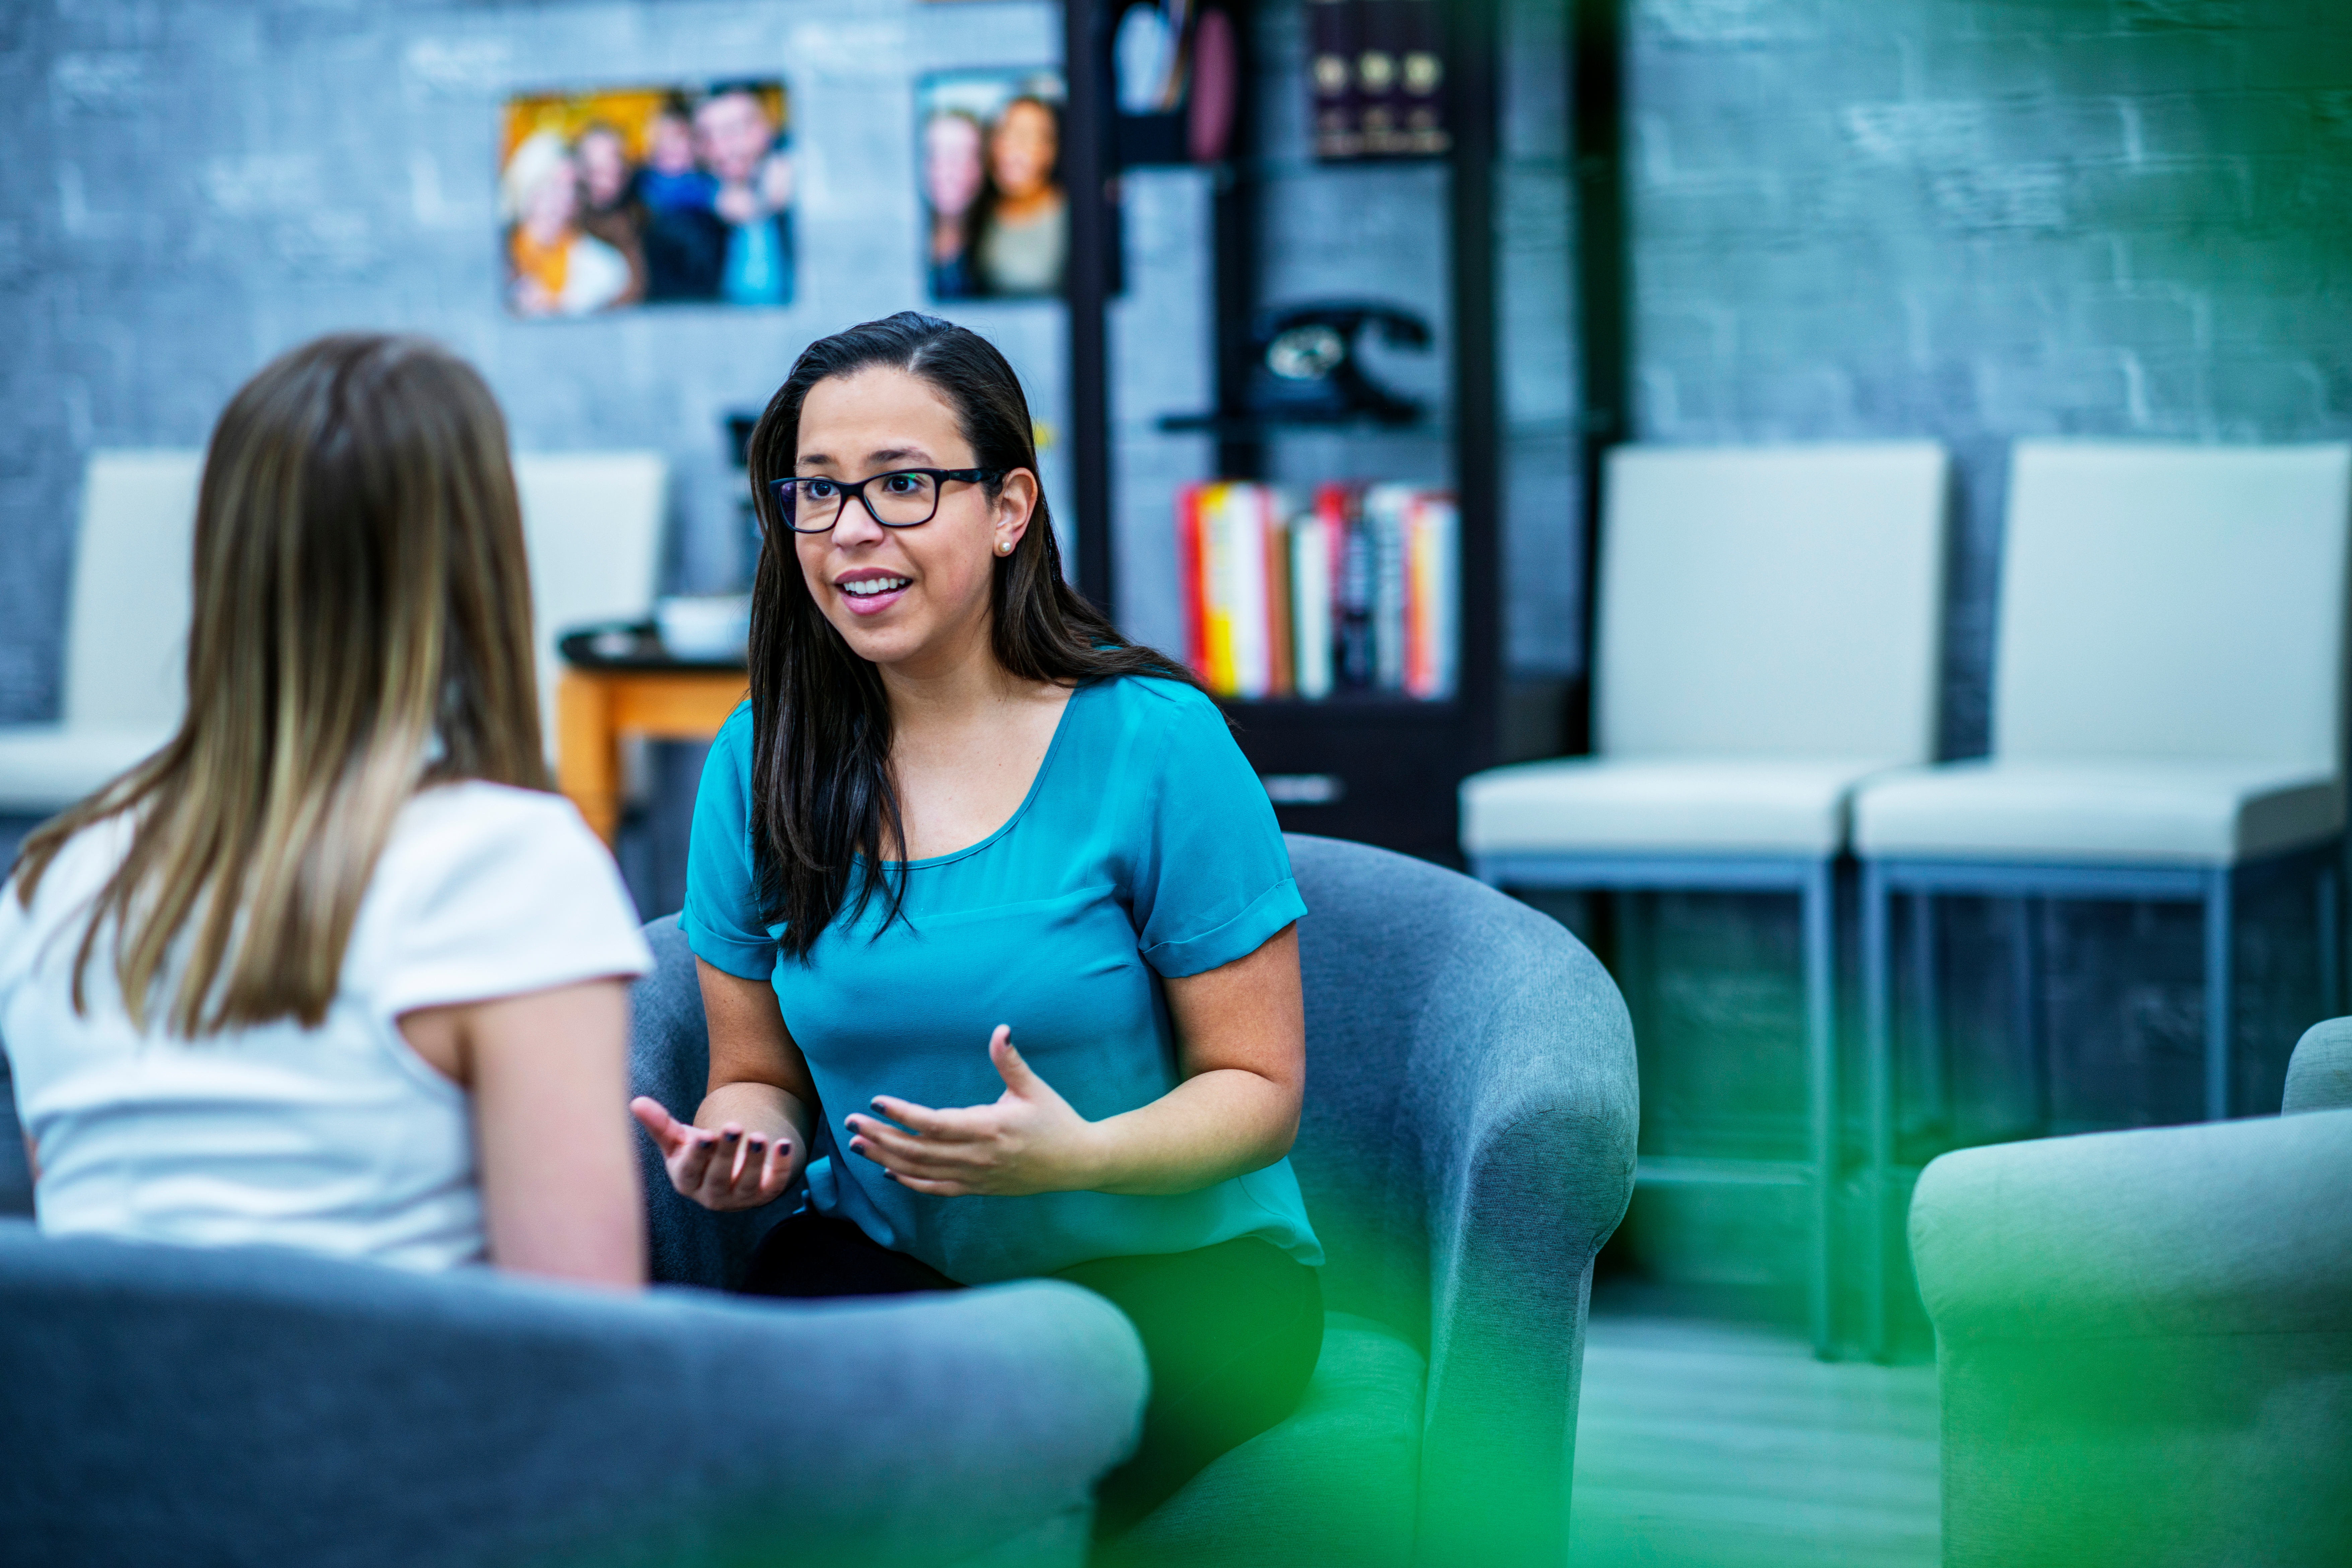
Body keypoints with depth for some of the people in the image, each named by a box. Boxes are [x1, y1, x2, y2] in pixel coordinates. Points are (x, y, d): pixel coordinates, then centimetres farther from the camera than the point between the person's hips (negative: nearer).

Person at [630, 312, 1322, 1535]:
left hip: (1170, 1264, -3)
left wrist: (1081, 1155, -25)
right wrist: (740, 1146, -12)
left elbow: (1259, 1088, -5)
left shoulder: (1154, 745, -9)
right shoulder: (757, 766, 3)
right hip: (885, 1256, 3)